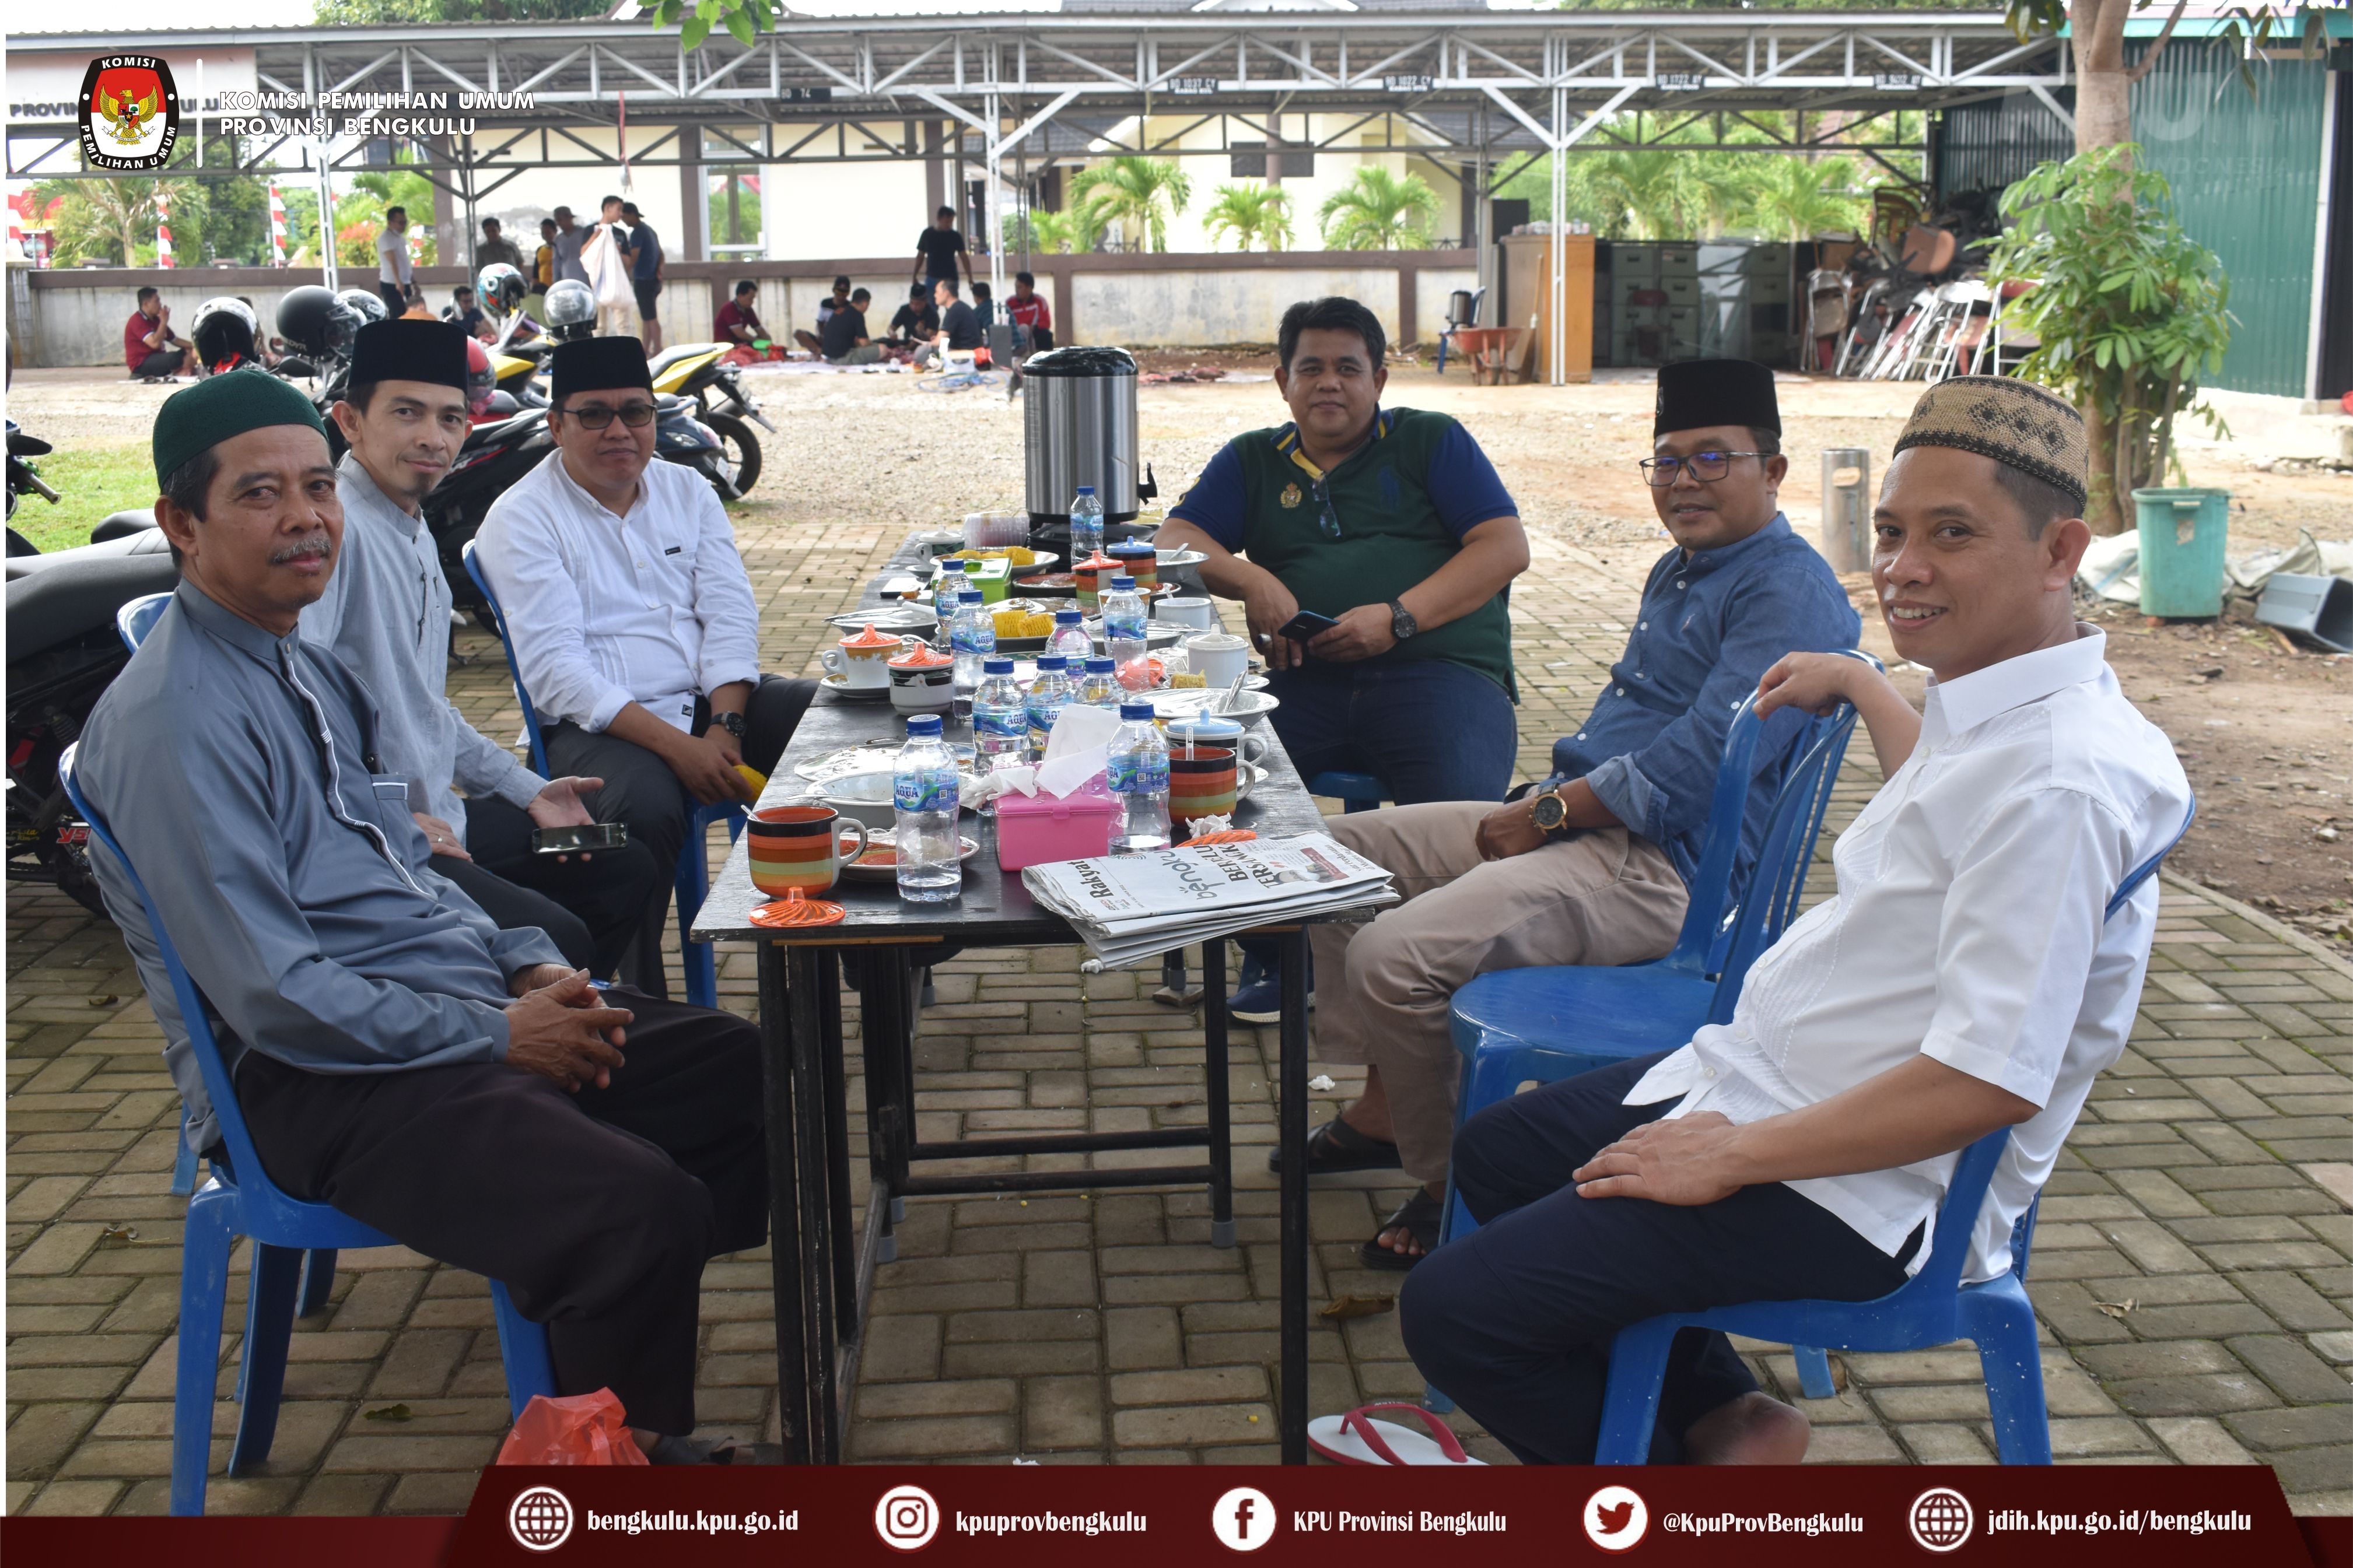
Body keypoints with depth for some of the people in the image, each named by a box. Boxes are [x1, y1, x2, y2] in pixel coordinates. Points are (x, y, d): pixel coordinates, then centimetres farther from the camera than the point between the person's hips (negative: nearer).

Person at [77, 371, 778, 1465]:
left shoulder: (304, 666, 15)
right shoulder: (174, 718, -16)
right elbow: (269, 992, -20)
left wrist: (529, 966, 5)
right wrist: (498, 1037, -16)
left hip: (471, 1013, 10)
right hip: (312, 1082, -10)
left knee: (756, 1076, 5)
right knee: (643, 1208, -29)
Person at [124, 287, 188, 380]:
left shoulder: (156, 320, 14)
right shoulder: (137, 321, -13)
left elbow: (175, 340, 19)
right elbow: (155, 344, -26)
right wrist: (164, 322, -16)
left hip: (157, 360, 9)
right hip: (141, 366, -9)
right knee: (174, 357, -33)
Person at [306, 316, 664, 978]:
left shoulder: (417, 536, 18)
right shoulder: (331, 527, -16)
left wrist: (526, 790, 19)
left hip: (434, 818, 11)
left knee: (627, 871, 15)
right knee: (553, 941, -26)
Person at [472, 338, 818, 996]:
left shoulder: (686, 489, 14)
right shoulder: (521, 518, -3)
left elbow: (730, 613, 5)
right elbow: (556, 671, -13)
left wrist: (724, 725, -13)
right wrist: (676, 745, -24)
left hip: (713, 700, 5)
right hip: (599, 723, -5)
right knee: (646, 809, -37)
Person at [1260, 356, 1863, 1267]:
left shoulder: (1792, 594, -14)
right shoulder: (1680, 570, 19)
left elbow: (1698, 765, -23)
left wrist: (1551, 813, -15)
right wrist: (1546, 801, 8)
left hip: (1663, 867, -11)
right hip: (1574, 824, 11)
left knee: (1393, 957, -26)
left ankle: (1452, 1185, -4)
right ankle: (1386, 1101, 21)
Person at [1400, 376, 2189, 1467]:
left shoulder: (2057, 782, -27)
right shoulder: (1997, 711, 5)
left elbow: (1993, 1079, -31)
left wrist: (1731, 1155, -23)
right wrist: (1858, 683, 41)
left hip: (1858, 1188, -11)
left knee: (1458, 1310, -16)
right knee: (1494, 1153, 24)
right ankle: (1722, 1421, 23)